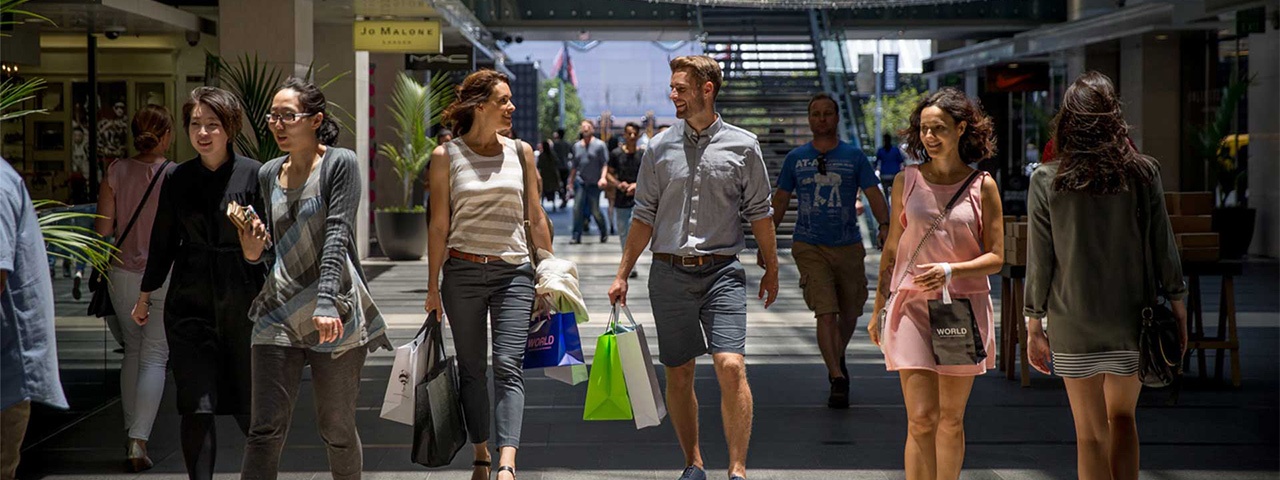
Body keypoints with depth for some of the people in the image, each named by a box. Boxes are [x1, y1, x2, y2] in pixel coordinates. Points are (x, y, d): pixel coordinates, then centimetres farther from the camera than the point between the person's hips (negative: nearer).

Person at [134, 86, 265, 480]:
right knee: (197, 407, -4)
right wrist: (145, 295, 20)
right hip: (190, 303, 2)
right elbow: (163, 241, 15)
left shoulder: (252, 174, -3)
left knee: (247, 405, 7)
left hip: (240, 301, -2)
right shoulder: (178, 178, 6)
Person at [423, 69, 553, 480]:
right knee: (471, 369, 6)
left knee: (508, 366, -12)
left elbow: (536, 218, 11)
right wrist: (433, 287, 1)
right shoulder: (446, 156, 1)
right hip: (462, 272, 0)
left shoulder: (520, 152, 7)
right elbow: (439, 225, 2)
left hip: (514, 272, 0)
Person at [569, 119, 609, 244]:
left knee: (595, 210, 0)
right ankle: (577, 236, -3)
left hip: (594, 183, -4)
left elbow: (605, 164, -6)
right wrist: (571, 182, 17)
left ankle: (604, 233, 22)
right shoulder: (577, 146, 13)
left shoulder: (599, 145, -1)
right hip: (580, 181, 4)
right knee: (577, 209, -7)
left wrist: (603, 177, -21)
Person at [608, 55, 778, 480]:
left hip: (722, 271, -2)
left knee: (731, 367, -14)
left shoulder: (743, 146, 2)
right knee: (679, 374, 7)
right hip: (669, 272, 2)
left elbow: (759, 212, 9)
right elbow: (644, 216, 10)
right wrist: (623, 274, 8)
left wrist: (771, 269, 11)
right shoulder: (659, 148, 6)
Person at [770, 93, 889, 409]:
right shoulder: (796, 158, 5)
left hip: (849, 246, 1)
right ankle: (837, 379, -14)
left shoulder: (854, 157, 4)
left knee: (849, 313, 12)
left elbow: (874, 194, -3)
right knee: (826, 313, -14)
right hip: (810, 247, -1)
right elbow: (780, 201, 12)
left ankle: (838, 359, 40)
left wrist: (885, 225, -19)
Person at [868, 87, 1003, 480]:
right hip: (912, 307, 0)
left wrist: (951, 270, -16)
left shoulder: (982, 186, 2)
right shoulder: (906, 181, 5)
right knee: (921, 419, -9)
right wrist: (878, 309, 15)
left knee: (951, 418, 10)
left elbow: (995, 257, 1)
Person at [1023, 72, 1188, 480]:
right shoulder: (1142, 173, -4)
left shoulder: (1046, 181, -6)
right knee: (1122, 417, 21)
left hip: (1074, 325, -1)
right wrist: (1177, 310, 9)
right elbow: (1163, 249, -1)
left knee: (1091, 435, 7)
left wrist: (1034, 326, 5)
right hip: (1132, 321, 1)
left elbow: (1039, 261, -3)